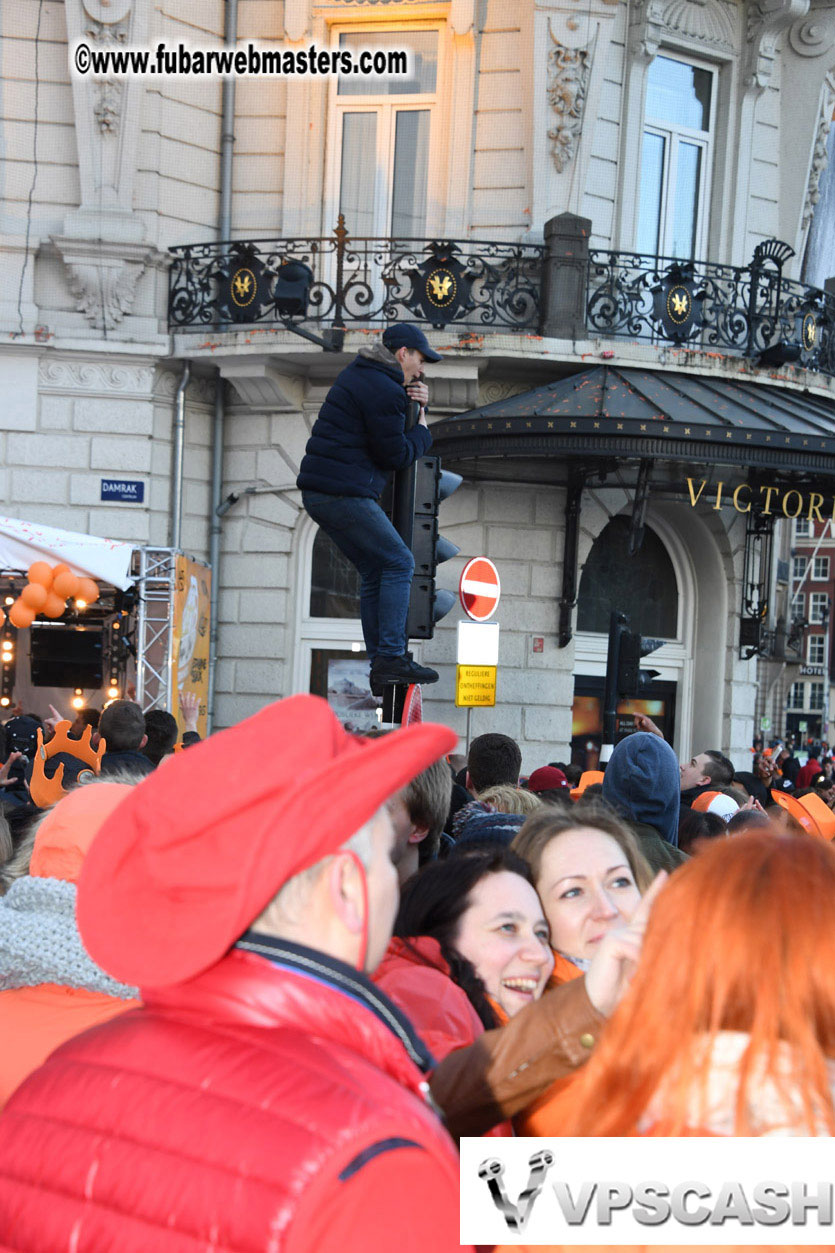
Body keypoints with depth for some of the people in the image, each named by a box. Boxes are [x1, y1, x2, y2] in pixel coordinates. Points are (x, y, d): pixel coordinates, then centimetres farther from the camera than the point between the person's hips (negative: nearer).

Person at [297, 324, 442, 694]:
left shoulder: (358, 373, 18)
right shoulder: (384, 391, -13)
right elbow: (395, 454, -12)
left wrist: (414, 403, 11)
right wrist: (423, 430, 6)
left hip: (316, 492, 10)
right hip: (343, 493, -10)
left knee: (374, 572, 13)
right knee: (399, 563, -3)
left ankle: (380, 668, 11)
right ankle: (391, 657, -8)